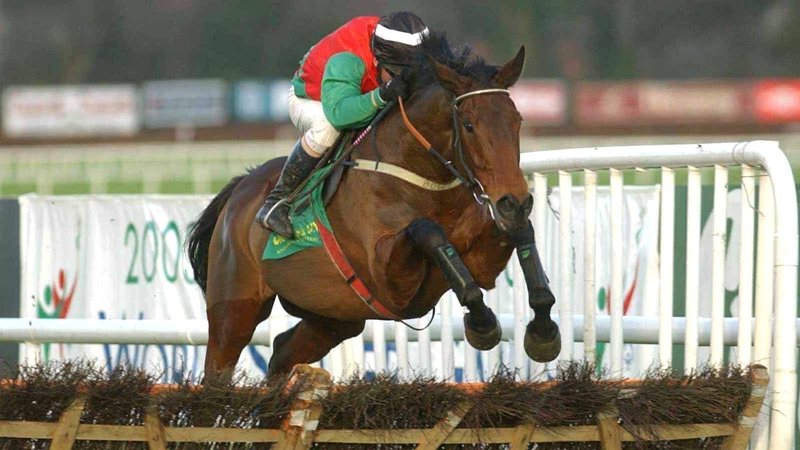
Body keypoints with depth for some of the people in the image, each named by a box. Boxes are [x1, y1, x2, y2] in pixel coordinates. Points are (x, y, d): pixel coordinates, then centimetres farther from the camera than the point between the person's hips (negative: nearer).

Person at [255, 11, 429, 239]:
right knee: (327, 126, -40)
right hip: (310, 101, -6)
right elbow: (338, 112, -58)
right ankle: (277, 201, -32)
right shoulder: (346, 61, -44)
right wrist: (380, 95, -70)